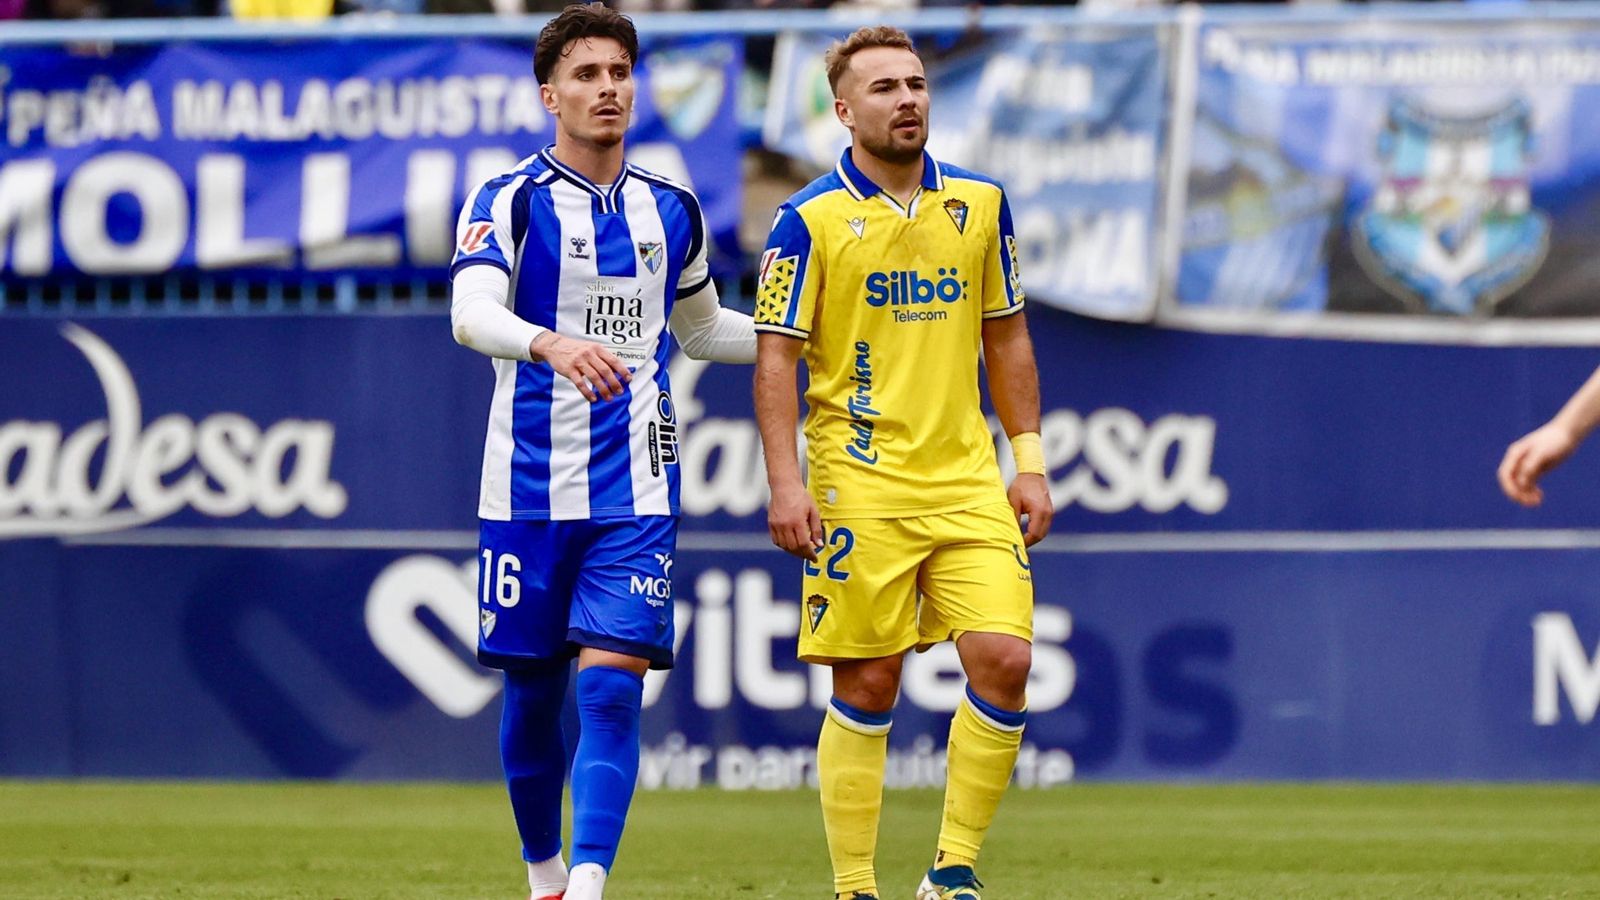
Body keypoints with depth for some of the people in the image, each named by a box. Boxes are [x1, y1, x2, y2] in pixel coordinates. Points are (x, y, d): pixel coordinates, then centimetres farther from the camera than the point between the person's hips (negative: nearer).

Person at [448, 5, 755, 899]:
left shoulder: (671, 209, 10)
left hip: (636, 491, 2)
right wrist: (552, 344, -42)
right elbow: (471, 313, -22)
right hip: (529, 486, -2)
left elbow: (700, 328, 28)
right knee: (534, 692, 6)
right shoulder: (509, 201, -4)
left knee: (612, 685, -13)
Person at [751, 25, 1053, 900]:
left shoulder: (979, 202, 9)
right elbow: (775, 355, -4)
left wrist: (1029, 461, 12)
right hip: (858, 486, -4)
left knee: (1004, 659, -10)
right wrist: (786, 484, -13)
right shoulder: (810, 219, -4)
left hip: (968, 481, 4)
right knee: (866, 688, -2)